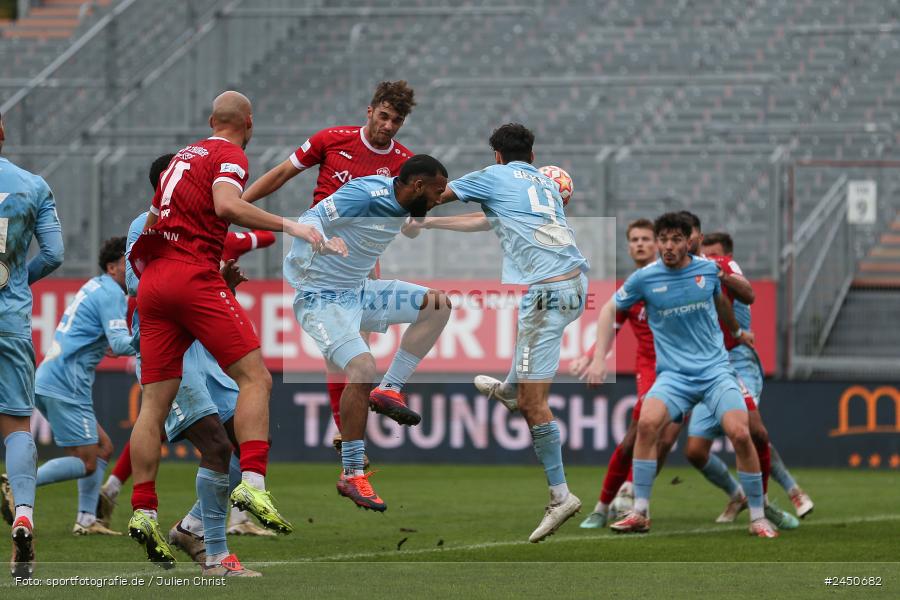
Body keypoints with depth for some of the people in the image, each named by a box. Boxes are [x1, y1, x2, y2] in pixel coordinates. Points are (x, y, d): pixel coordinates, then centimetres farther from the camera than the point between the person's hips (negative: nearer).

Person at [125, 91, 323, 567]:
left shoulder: (182, 155, 23)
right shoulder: (230, 155, 0)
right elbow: (227, 205, -20)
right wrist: (287, 226, -17)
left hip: (153, 282, 8)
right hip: (194, 275, -8)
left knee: (155, 401, 4)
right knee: (255, 378, -8)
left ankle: (143, 511, -2)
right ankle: (252, 483, -24)